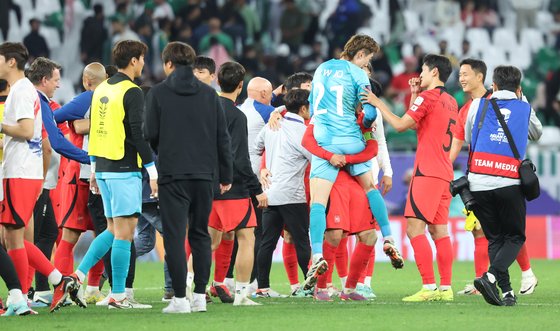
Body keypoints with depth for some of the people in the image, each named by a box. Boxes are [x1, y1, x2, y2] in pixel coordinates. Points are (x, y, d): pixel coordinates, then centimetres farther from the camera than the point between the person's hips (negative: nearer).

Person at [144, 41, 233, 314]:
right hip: (204, 174, 3)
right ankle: (200, 296, 10)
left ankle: (180, 298, -6)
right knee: (200, 234, 12)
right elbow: (223, 136, 7)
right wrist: (226, 175, 14)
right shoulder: (209, 94, 7)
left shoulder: (158, 93, -2)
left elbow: (150, 133, -3)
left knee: (174, 235, -1)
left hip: (172, 174, -3)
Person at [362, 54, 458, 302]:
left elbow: (400, 125, -7)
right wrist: (415, 95, 23)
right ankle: (446, 287, 4)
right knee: (439, 230, 8)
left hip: (427, 172, -9)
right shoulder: (451, 102, 18)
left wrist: (378, 104, 2)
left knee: (415, 228, -10)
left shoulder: (427, 97, -8)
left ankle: (429, 287, -17)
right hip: (445, 174, 9)